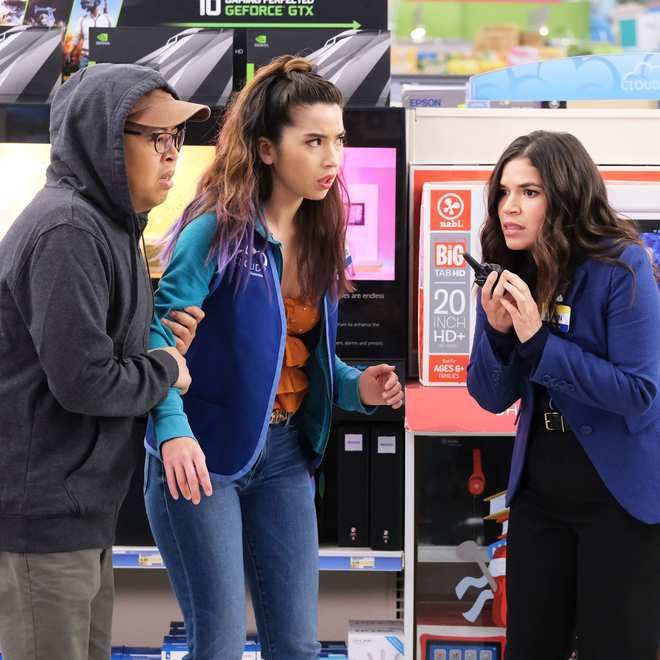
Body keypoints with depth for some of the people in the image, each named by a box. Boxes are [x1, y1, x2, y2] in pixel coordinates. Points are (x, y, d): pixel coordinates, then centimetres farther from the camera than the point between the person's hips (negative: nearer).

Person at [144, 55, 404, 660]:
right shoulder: (217, 230, -16)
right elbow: (157, 334, -22)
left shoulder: (319, 236, 6)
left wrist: (356, 385, -5)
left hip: (284, 454, 7)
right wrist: (173, 429, -36)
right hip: (203, 454, -7)